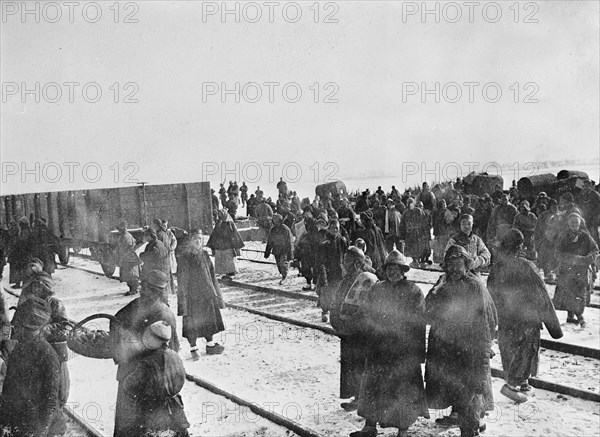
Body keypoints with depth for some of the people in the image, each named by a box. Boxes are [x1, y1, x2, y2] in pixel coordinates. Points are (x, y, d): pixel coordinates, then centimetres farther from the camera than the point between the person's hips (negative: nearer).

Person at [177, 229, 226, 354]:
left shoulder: (204, 254, 7)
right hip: (192, 295, -5)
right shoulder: (185, 257, -9)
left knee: (209, 319, 13)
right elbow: (182, 280, -10)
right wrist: (183, 299, -13)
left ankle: (210, 344, 26)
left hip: (207, 293, 6)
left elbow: (211, 274, 12)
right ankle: (193, 348, 14)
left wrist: (214, 291, 11)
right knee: (192, 321, 2)